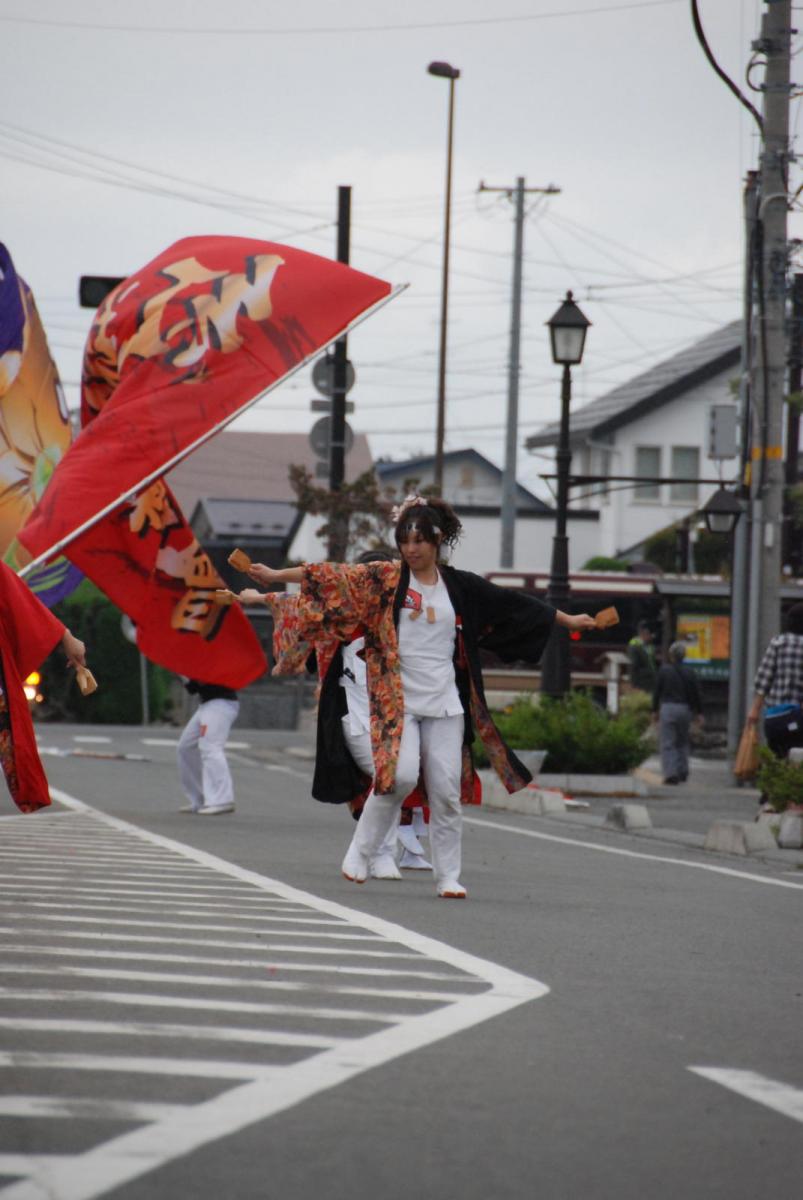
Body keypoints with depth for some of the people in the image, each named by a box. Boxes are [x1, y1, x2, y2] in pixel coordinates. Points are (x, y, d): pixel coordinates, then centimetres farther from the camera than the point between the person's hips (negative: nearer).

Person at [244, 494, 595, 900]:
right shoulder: (386, 579, 1)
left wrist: (570, 620, 22)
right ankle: (360, 853, -2)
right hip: (397, 699, -3)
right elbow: (333, 577, -6)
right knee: (401, 775, -20)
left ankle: (448, 877, 8)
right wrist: (275, 575, -13)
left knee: (447, 789, -1)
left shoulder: (460, 586, 8)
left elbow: (516, 606, 16)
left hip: (444, 702, 3)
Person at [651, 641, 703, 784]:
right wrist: (699, 713, 12)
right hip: (685, 709, 3)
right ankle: (682, 772, 17)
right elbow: (696, 694, 6)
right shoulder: (689, 672, 3)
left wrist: (655, 710, 9)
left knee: (667, 744, -3)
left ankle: (670, 773, -16)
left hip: (667, 708, -3)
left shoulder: (664, 671, -2)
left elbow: (656, 692, 0)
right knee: (683, 743, 18)